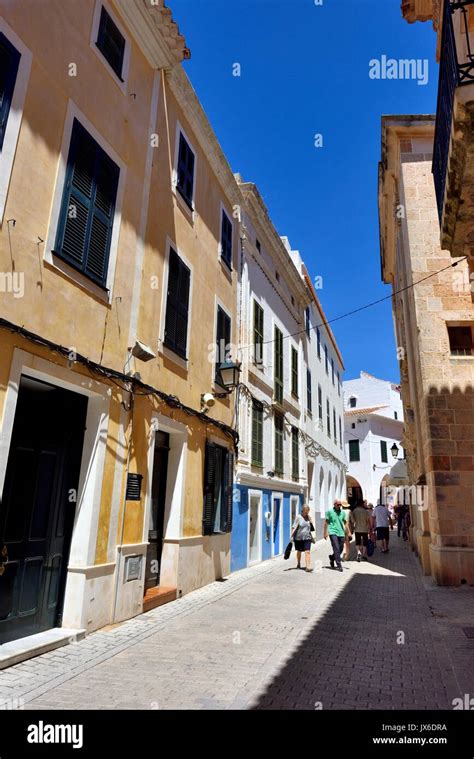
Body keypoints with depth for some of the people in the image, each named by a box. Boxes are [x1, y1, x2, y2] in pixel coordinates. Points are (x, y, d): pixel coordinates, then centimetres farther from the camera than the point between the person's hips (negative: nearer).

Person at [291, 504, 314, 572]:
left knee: (307, 552, -11)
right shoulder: (299, 517, -7)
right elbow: (295, 527, -9)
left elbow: (311, 528, 18)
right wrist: (292, 536, -15)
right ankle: (298, 564, 37)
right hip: (298, 538, -2)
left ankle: (308, 567, -13)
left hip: (307, 537, 2)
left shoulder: (308, 517, 7)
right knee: (299, 551, 16)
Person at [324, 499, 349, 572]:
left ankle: (332, 558, 35)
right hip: (333, 532, -5)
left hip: (341, 533, 5)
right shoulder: (330, 512, -2)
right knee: (336, 549, -10)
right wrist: (325, 532, -3)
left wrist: (348, 533, 9)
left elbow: (345, 523, 14)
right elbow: (326, 522, 1)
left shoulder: (342, 512, 9)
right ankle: (339, 565, -5)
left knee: (341, 549, 9)